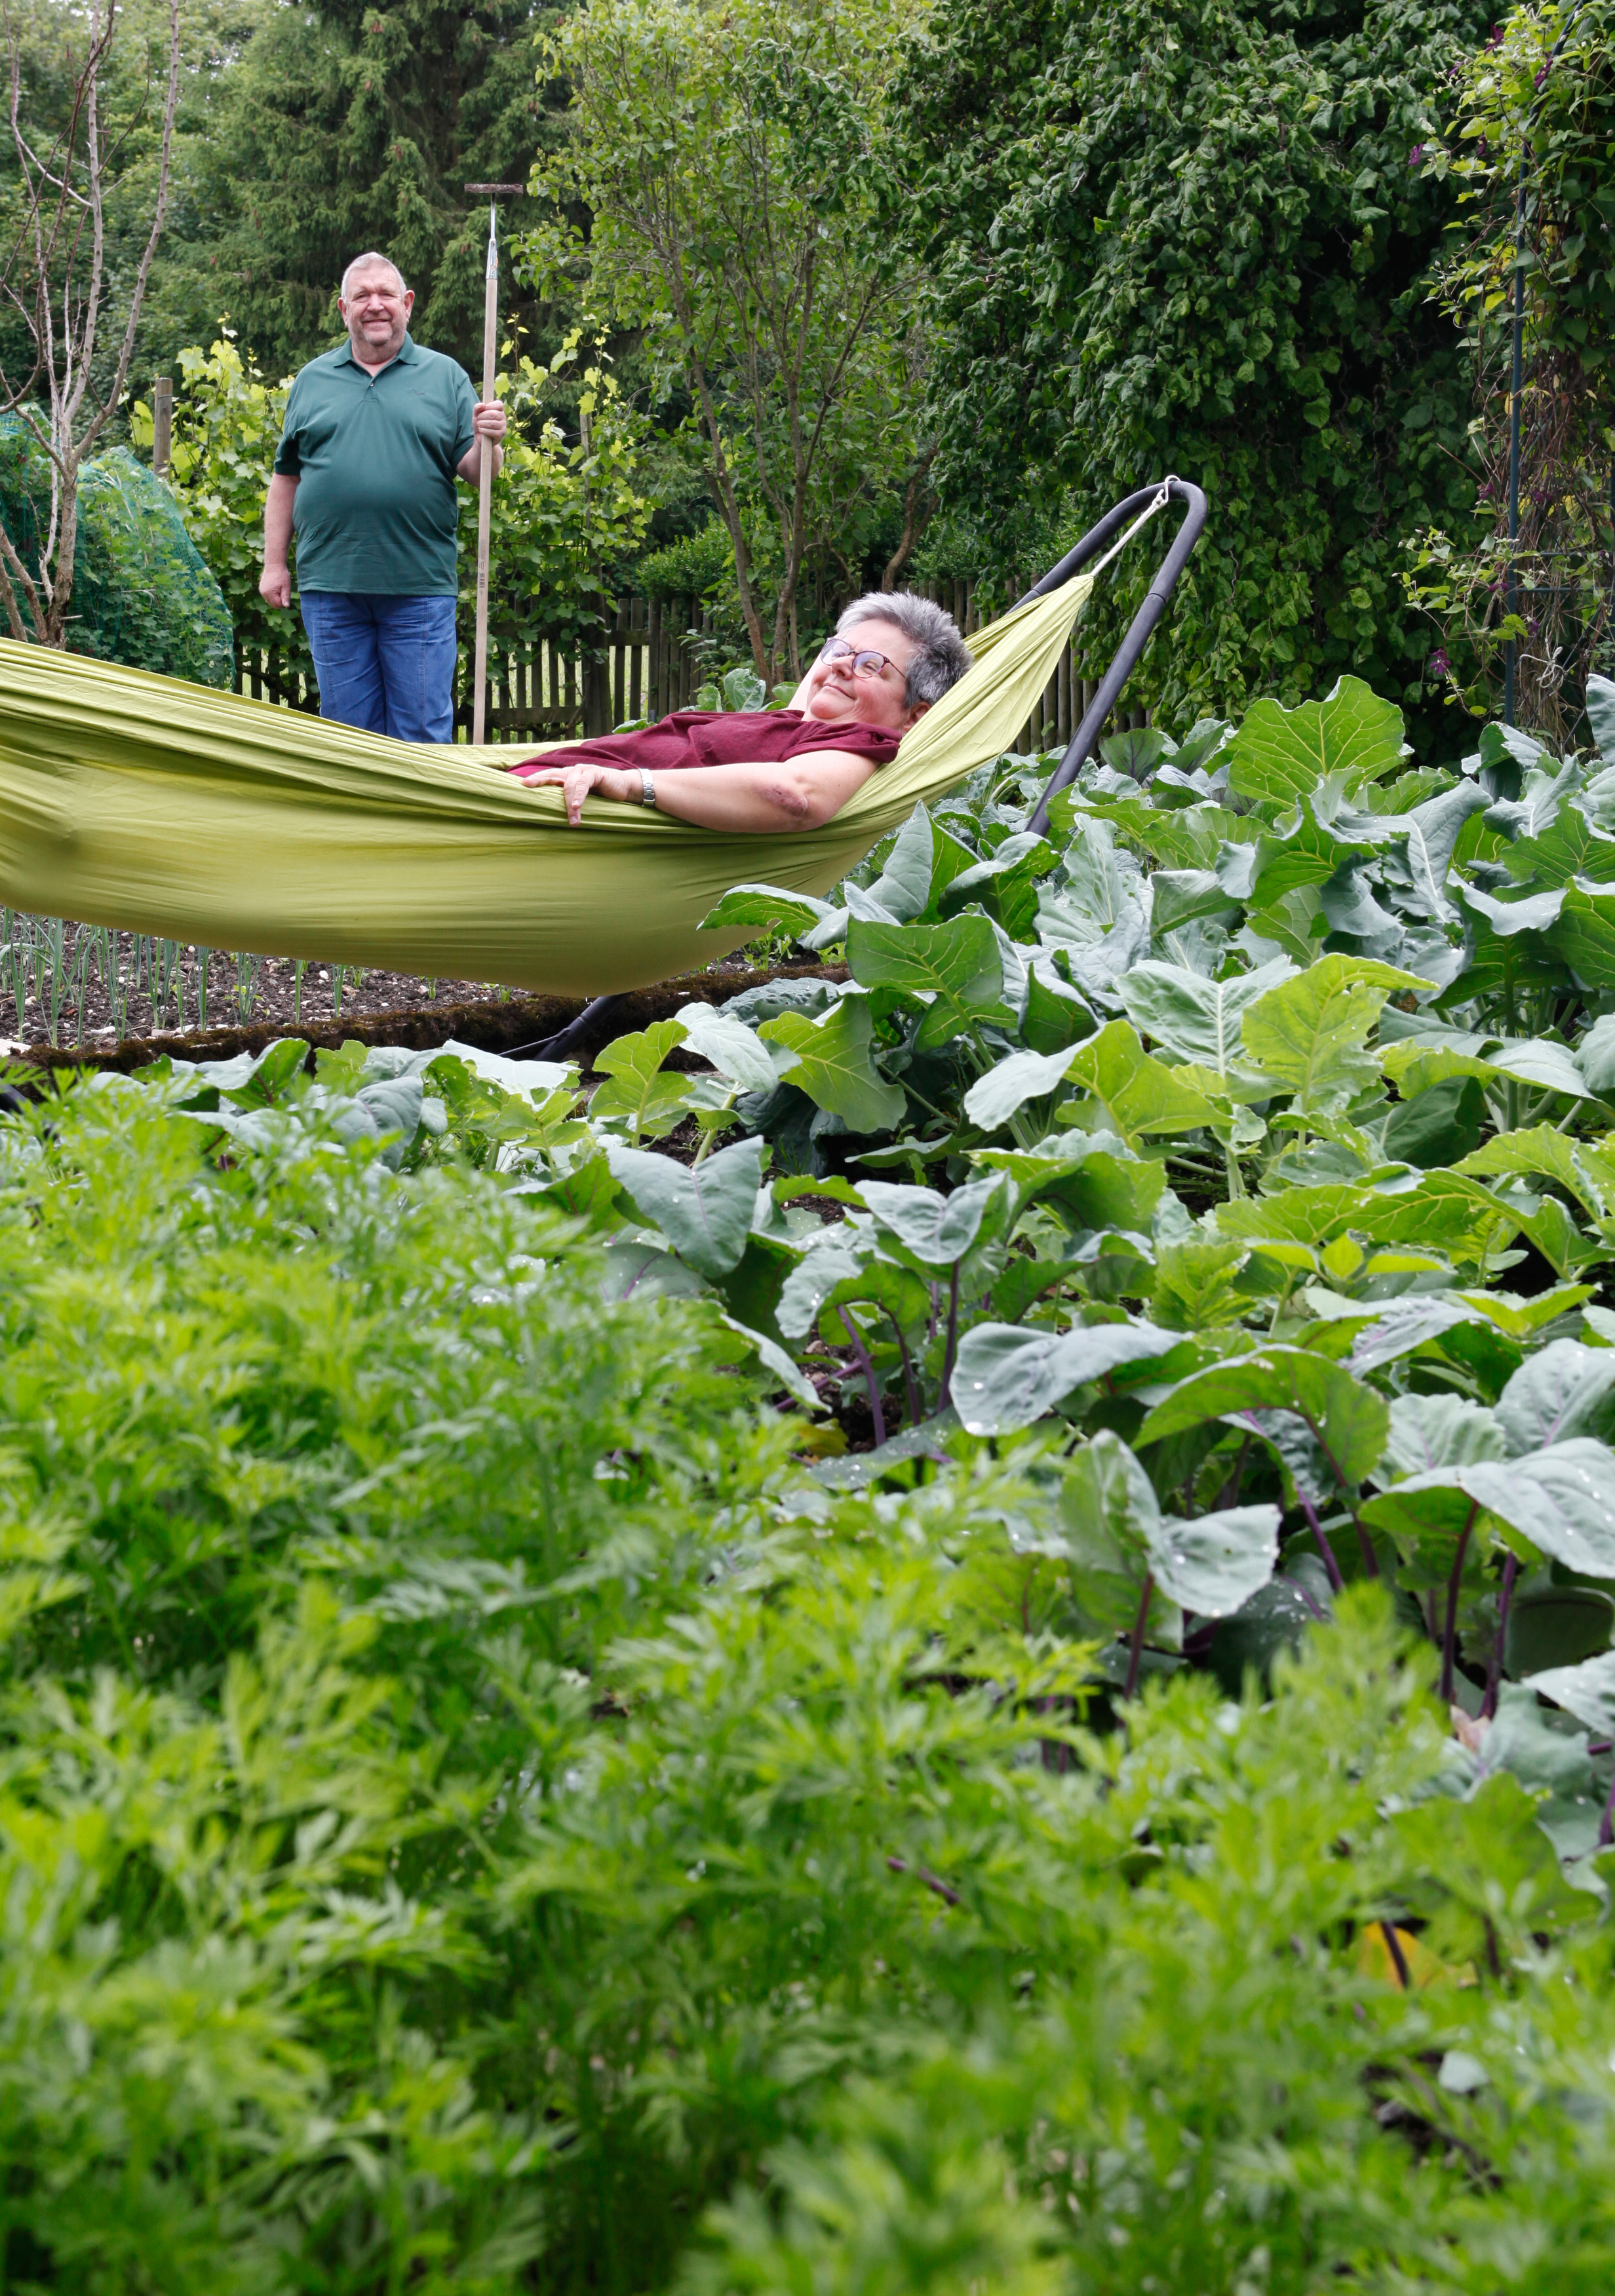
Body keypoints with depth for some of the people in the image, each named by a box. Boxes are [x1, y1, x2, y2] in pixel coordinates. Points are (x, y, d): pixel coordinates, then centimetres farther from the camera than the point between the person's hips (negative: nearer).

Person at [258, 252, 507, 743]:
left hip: (419, 587, -2)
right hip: (330, 586, 2)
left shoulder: (445, 376, 8)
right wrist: (274, 563, 8)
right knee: (346, 726, 7)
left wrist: (487, 442, -18)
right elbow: (285, 477, 14)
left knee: (422, 730, 0)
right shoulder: (313, 380, 13)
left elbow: (474, 472, 4)